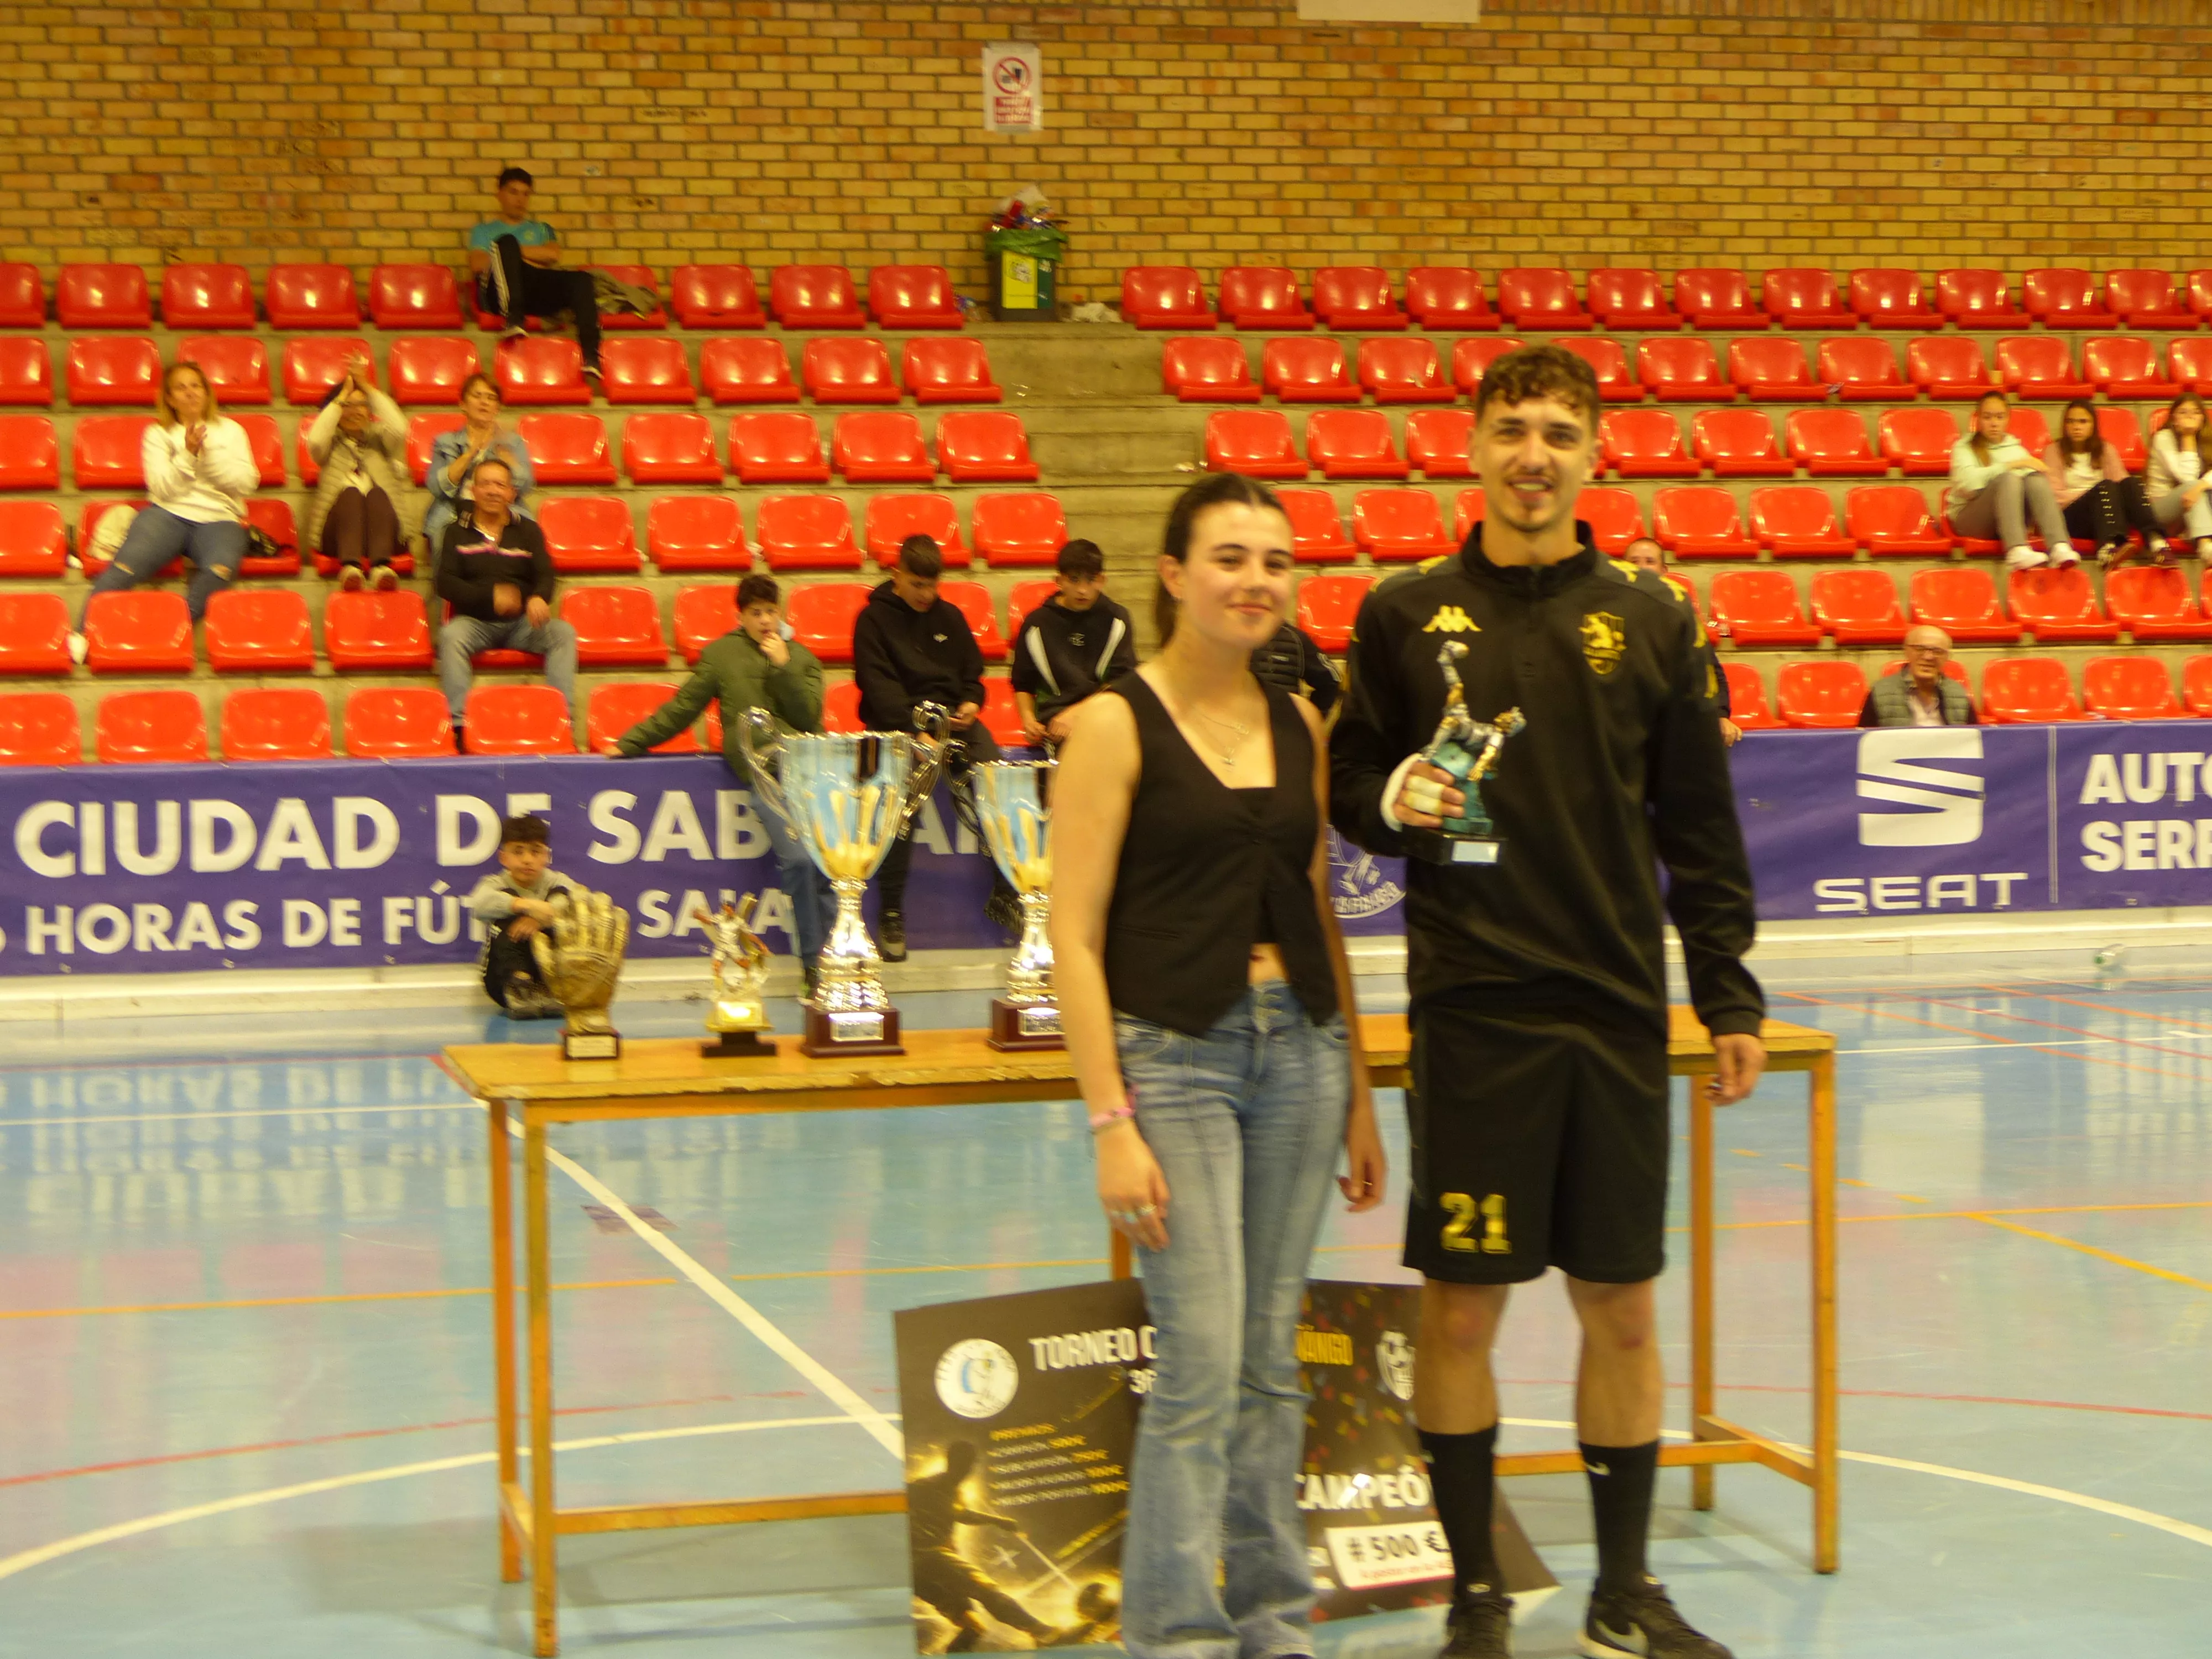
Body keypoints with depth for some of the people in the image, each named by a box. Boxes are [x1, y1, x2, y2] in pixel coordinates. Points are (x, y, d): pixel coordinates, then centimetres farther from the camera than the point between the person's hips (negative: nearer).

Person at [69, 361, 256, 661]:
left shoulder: (230, 431, 19)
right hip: (168, 513, 0)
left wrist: (208, 453, -3)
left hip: (219, 520, 0)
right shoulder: (158, 434, 16)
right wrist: (188, 454, -9)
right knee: (128, 564, -31)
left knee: (220, 569, -37)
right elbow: (162, 487, 3)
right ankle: (83, 632, -33)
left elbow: (247, 483, 6)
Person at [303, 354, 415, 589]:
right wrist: (343, 395, 0)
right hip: (335, 535, -1)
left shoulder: (378, 437, 25)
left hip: (382, 527, 1)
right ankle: (350, 566, -61)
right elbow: (315, 440, -3)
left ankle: (382, 565, -59)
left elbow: (399, 428, 1)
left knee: (375, 492, -31)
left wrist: (368, 388, 1)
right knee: (351, 493, -33)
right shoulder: (333, 441, 23)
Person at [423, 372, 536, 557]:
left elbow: (524, 487, 4)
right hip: (453, 517, 0)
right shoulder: (445, 442, 21)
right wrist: (471, 453, -5)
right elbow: (437, 487, 1)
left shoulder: (513, 441, 22)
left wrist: (502, 450, -7)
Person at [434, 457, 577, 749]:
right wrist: (491, 596, -18)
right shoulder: (457, 533, 12)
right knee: (450, 636, -34)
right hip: (475, 622, -2)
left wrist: (539, 598, -23)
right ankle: (459, 724, -39)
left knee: (564, 633, -26)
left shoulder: (528, 531, 17)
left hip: (522, 622, 2)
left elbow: (545, 574, 4)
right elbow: (446, 583, 0)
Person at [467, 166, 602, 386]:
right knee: (507, 243, -32)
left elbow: (553, 255, 11)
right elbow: (477, 264, 9)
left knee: (581, 279, -28)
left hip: (539, 294, 2)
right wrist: (507, 252, 2)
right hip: (500, 292, -2)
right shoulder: (484, 230, 31)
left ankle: (591, 359, -45)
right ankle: (514, 321, -49)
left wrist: (514, 251, 6)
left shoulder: (541, 229, 36)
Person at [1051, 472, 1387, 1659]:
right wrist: (1111, 1123, -16)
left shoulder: (1298, 724, 10)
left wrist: (1358, 1098, 14)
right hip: (1172, 1055, -5)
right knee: (1201, 1365, -7)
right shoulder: (1118, 725, -6)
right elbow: (1074, 937, -10)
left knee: (1271, 1360, 10)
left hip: (1300, 1048, 5)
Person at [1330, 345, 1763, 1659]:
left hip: (1620, 1010, 2)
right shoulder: (1406, 614, 3)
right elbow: (1347, 783, 9)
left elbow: (1702, 827, 8)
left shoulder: (1652, 622, 6)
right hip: (1469, 1009, -1)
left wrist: (1733, 999, 4)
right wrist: (1392, 798, -13)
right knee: (1462, 1306, 2)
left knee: (1624, 1306, 7)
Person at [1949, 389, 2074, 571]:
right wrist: (2014, 465, -13)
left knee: (2036, 479, -25)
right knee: (2008, 479, -32)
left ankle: (2059, 546, -47)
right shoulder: (1964, 447, 8)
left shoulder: (2016, 448, 22)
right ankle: (2017, 551, -55)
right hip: (1969, 519, -4)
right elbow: (1968, 481, -13)